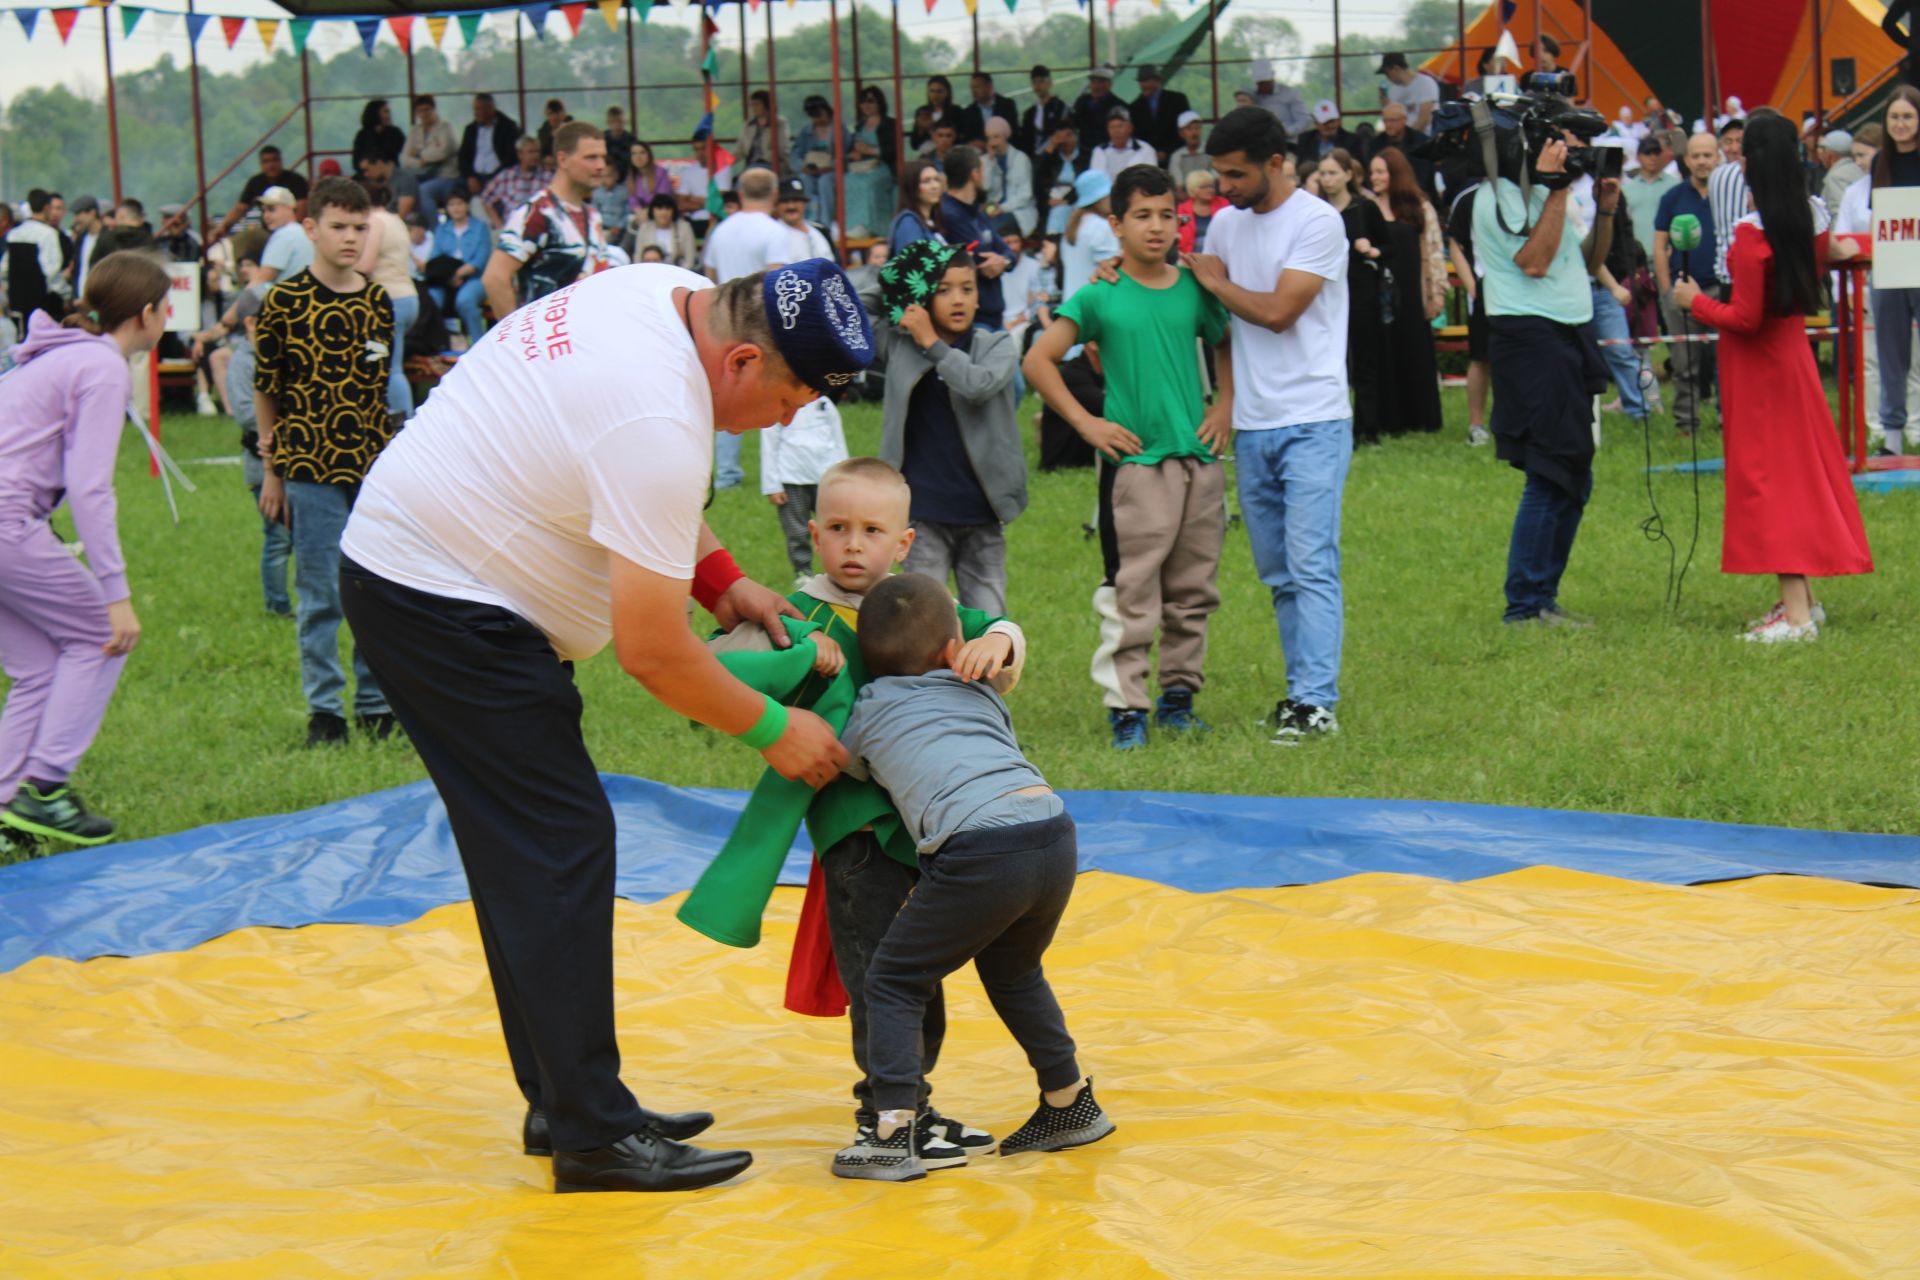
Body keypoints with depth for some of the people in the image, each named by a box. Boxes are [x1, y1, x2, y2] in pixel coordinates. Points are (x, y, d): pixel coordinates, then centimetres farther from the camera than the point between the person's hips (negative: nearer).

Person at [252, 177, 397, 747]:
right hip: (311, 470, -4)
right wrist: (272, 469, 1)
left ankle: (376, 705, 15)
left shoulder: (378, 302, 8)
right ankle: (323, 709, 8)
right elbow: (265, 390, 1)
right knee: (321, 594, 0)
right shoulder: (284, 303, -4)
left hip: (375, 465, 4)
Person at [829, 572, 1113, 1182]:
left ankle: (893, 1132, -3)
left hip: (980, 850, -5)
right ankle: (1071, 1103, 40)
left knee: (894, 980, 9)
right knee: (1013, 972, 32)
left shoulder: (867, 713, 16)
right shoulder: (981, 694, 26)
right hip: (1055, 833, 5)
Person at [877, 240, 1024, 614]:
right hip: (925, 513, 0)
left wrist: (932, 344, -13)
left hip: (981, 512, 0)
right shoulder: (901, 346, 5)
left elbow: (979, 385, -19)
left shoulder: (997, 345, 0)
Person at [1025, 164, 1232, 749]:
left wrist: (1225, 407, 11)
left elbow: (1227, 345, 24)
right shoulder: (1100, 296, -5)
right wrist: (1085, 423, -7)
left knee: (1194, 590, 10)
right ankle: (1126, 707, 0)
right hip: (1135, 461, -4)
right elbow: (1038, 360, -4)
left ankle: (1179, 694, 22)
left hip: (1199, 458, 5)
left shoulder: (1195, 289, 7)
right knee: (1131, 594, -5)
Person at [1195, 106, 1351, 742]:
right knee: (1277, 571, 10)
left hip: (1313, 421, -7)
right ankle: (1300, 690, 16)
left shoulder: (1317, 222, -10)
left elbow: (1278, 310, -17)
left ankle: (1317, 702, -13)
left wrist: (1211, 278, -2)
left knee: (1311, 564, -11)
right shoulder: (1227, 222, 12)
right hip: (1252, 425, 7)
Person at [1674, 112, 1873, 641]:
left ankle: (1796, 613, -9)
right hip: (1792, 355, 8)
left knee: (1767, 479, -5)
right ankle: (1802, 598, 19)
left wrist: (1695, 302, -6)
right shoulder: (1800, 220, 3)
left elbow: (1745, 318, -20)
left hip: (1758, 366, -8)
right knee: (1800, 475, 14)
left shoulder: (1752, 233, -21)